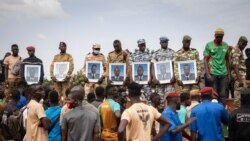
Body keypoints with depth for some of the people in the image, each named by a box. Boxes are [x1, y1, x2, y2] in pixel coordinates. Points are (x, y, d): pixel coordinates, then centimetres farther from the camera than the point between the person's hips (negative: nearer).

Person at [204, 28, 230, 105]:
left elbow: (227, 60, 15)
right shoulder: (209, 45, -3)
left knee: (223, 94, 7)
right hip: (213, 73, -3)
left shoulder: (226, 45, 8)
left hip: (224, 74, 3)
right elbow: (205, 60, -5)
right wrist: (208, 74, -12)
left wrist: (228, 73, 11)